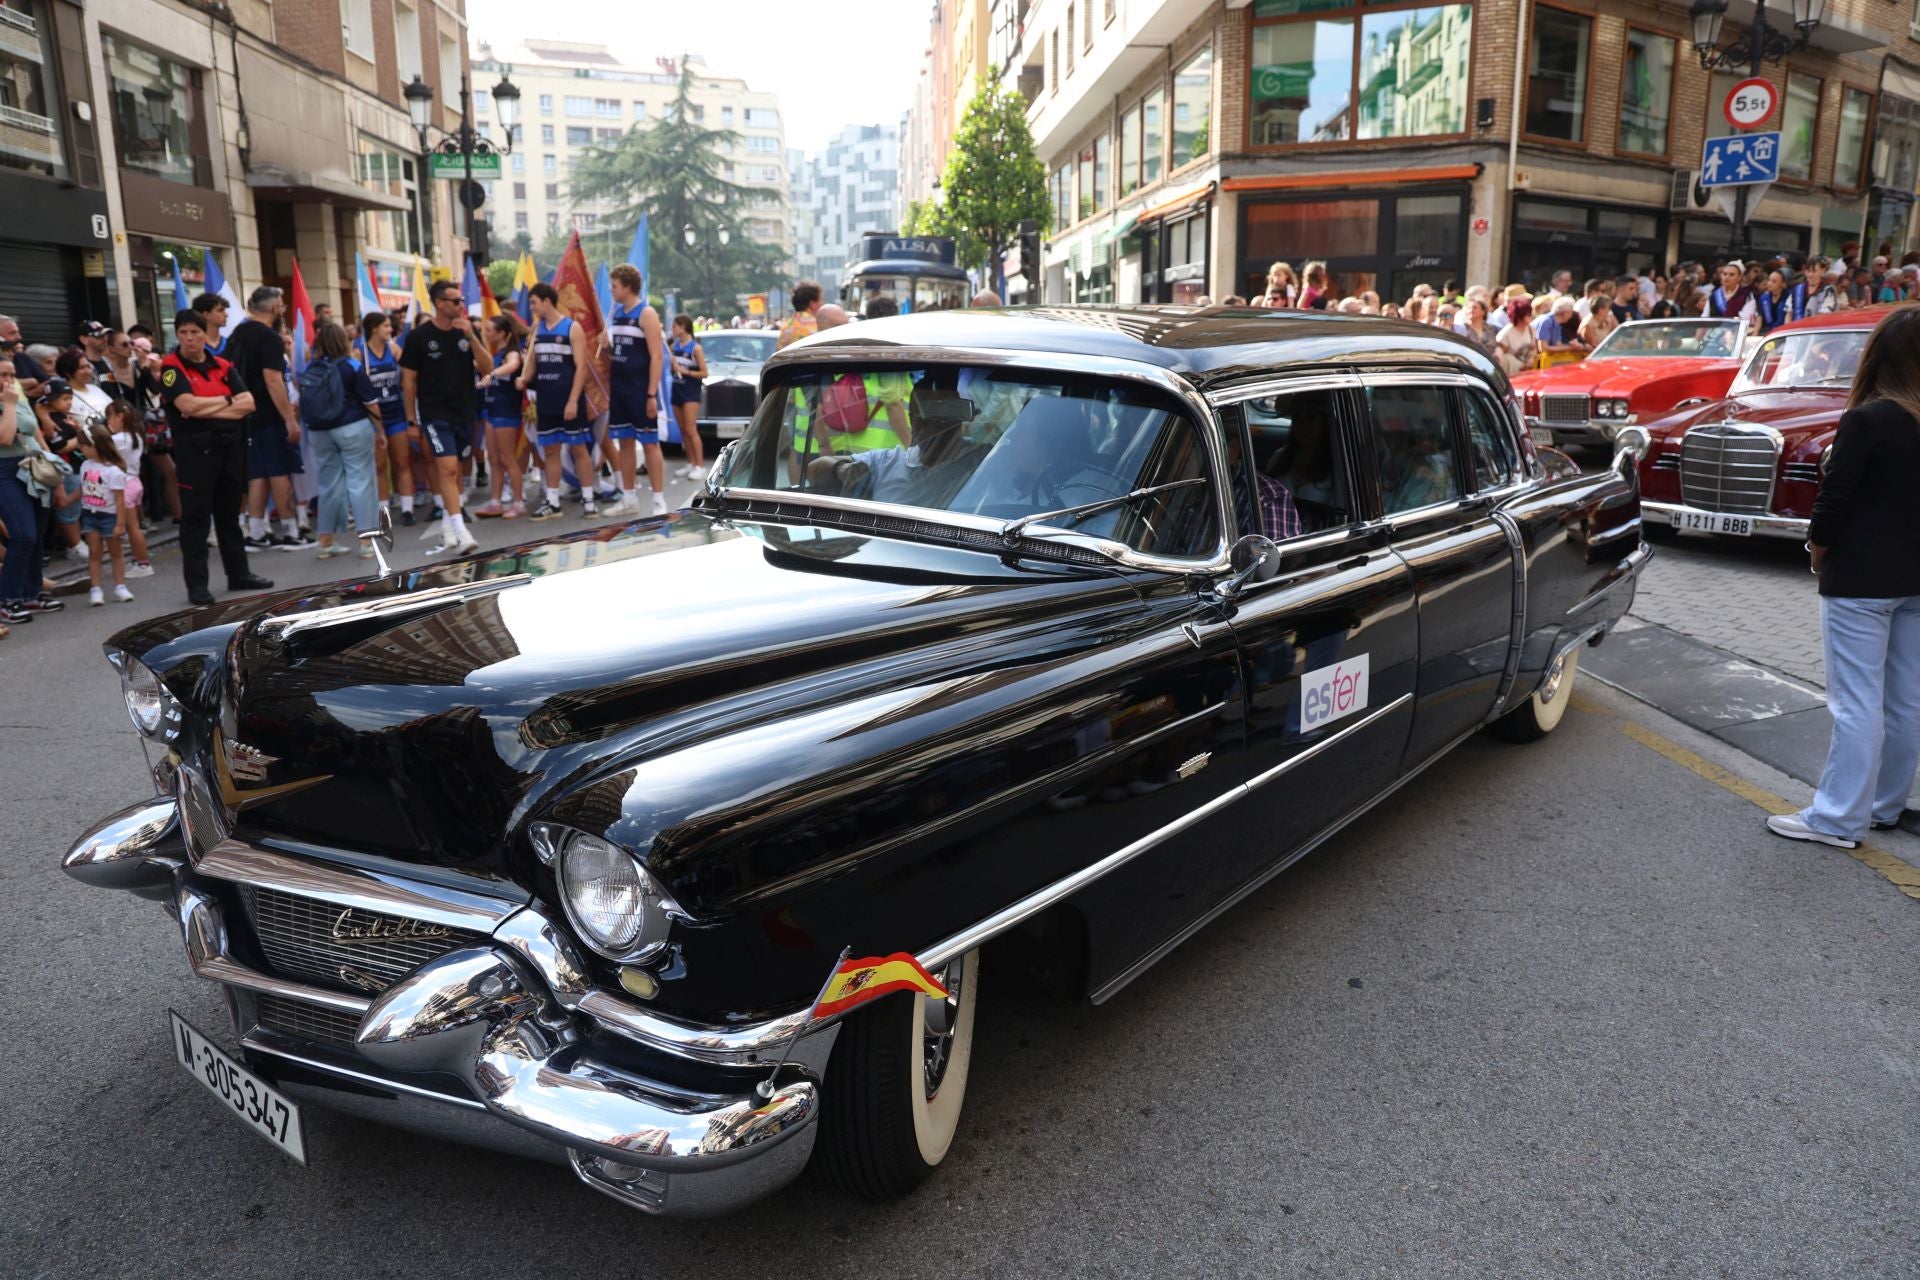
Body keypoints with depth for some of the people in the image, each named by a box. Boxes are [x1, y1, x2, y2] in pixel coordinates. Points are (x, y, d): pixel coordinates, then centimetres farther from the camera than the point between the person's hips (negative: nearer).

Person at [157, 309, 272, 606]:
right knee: (196, 517, -2)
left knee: (230, 514, 13)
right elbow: (188, 405, -17)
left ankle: (239, 574, 22)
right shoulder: (171, 368, -2)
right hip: (195, 449, -5)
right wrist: (228, 400, -5)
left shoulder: (223, 366, 12)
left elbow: (248, 404, 0)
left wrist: (208, 409, -11)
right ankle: (196, 584, 1)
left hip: (230, 446, 5)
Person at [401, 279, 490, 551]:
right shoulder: (419, 336, -4)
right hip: (434, 414, -4)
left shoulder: (465, 332, 6)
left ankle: (447, 527, 23)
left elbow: (487, 369, 0)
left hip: (464, 413, 4)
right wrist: (412, 420, -2)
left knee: (453, 472, 11)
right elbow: (408, 380, 0)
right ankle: (460, 532, -19)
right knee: (448, 469, -14)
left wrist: (471, 337, -13)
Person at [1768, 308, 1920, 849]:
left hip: (1861, 580, -7)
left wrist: (1818, 551, 2)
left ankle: (1838, 819, 3)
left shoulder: (1868, 419, -17)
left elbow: (1835, 499, -15)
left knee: (1857, 703, -3)